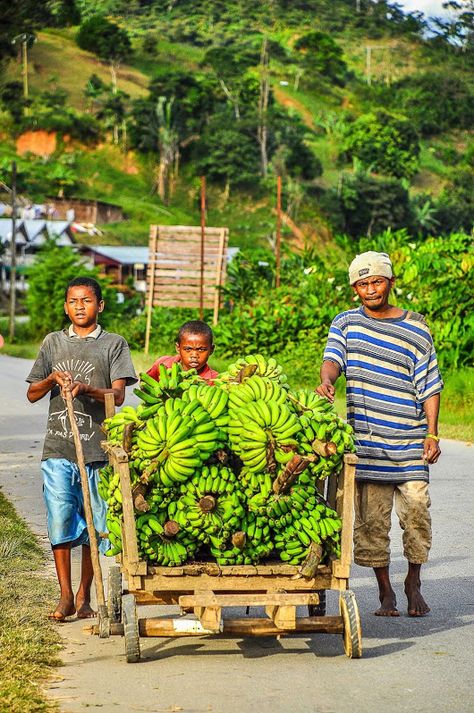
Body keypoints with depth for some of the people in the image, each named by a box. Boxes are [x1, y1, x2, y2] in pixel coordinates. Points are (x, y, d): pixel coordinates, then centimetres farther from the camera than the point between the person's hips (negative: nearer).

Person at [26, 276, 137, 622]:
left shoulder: (114, 344, 6)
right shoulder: (53, 342, 13)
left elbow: (118, 395, -4)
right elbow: (32, 394, 16)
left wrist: (86, 388, -21)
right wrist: (53, 379, -4)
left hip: (98, 450, -1)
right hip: (58, 449, 1)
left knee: (95, 525, 3)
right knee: (60, 521, -3)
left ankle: (84, 595, 14)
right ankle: (65, 596, 6)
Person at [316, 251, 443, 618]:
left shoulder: (416, 329, 6)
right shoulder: (346, 323, 8)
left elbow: (429, 385, 7)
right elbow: (333, 358, -9)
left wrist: (432, 433, -1)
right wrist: (327, 381, -32)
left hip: (410, 439, 0)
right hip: (366, 439, 0)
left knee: (416, 509, -6)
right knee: (371, 518, 2)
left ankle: (414, 583, 14)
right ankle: (385, 591, 14)